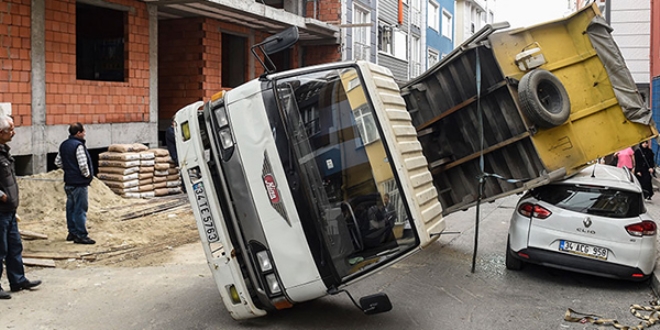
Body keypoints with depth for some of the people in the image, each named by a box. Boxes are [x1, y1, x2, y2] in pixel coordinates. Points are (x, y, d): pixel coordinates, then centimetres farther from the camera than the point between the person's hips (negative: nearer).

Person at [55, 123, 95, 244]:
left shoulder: (64, 145, 10)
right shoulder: (78, 145, -18)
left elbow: (58, 162, 15)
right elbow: (83, 164, -24)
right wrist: (87, 174, -8)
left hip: (69, 182, 9)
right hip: (79, 183, -9)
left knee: (71, 207, 15)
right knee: (80, 209, -4)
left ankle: (72, 232, 23)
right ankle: (81, 235, 0)